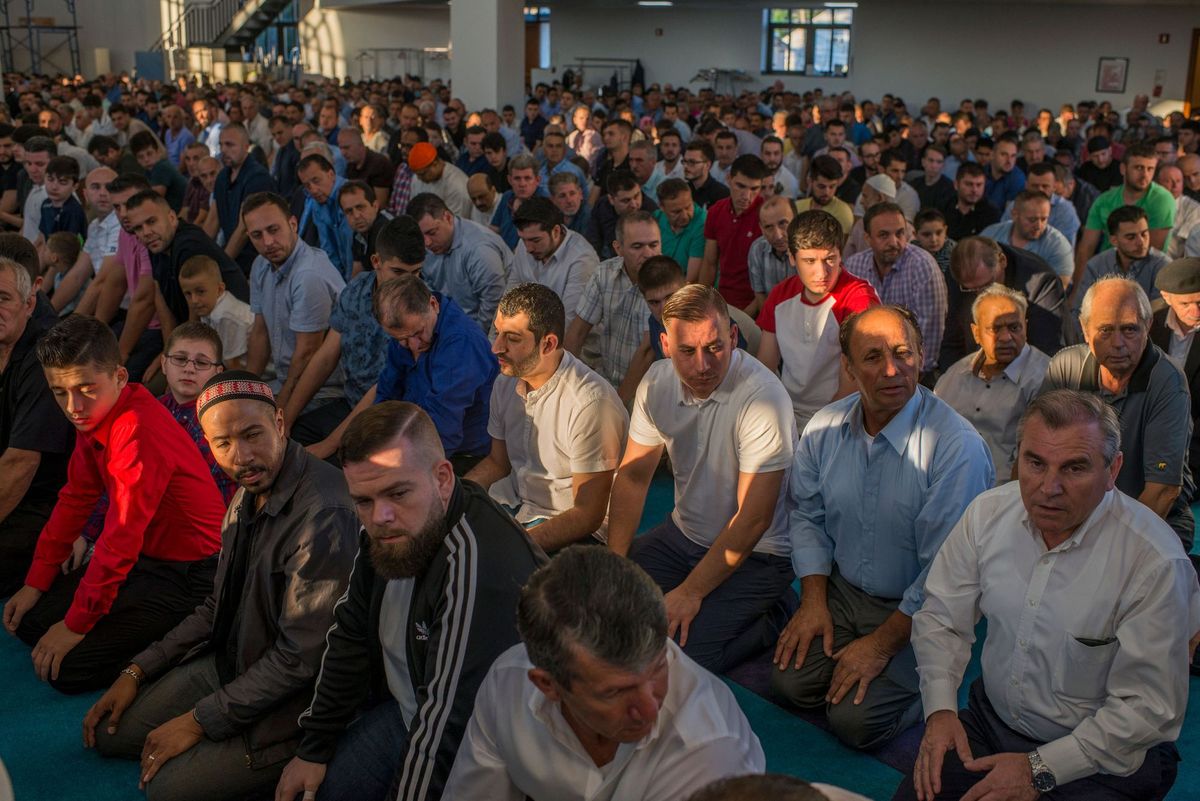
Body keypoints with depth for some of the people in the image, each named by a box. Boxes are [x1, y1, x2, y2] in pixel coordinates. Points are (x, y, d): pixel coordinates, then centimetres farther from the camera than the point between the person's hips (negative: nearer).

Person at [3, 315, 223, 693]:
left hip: (187, 576, -9)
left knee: (68, 666, -14)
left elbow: (122, 536, -28)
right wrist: (36, 583, 9)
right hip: (145, 558, 9)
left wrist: (76, 623, -21)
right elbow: (74, 499, 9)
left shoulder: (140, 430, -29)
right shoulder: (94, 415, 1)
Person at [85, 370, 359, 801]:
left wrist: (200, 721, -15)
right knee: (110, 732, 11)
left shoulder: (325, 515, -29)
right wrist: (138, 671, 10)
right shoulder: (250, 492, 1)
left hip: (295, 696, -9)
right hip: (233, 660, 9)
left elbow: (301, 657, -25)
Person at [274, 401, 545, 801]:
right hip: (405, 710, 8)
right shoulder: (388, 534, -6)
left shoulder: (483, 569, -35)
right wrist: (314, 749, 10)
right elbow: (350, 640, 8)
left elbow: (447, 727, -32)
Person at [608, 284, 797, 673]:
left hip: (755, 554, -6)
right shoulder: (658, 382, -5)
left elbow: (752, 519, -23)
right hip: (683, 534, 7)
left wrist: (691, 591, -21)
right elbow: (633, 474, 4)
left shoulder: (763, 397, -25)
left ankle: (772, 618, 2)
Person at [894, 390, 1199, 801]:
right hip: (990, 718, 4)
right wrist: (940, 709, -10)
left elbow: (1148, 708, -19)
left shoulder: (1156, 562, -23)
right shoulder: (988, 512, -8)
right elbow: (941, 618, 3)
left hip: (1103, 762, -3)